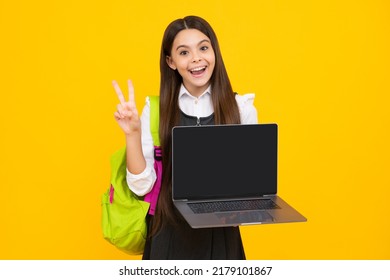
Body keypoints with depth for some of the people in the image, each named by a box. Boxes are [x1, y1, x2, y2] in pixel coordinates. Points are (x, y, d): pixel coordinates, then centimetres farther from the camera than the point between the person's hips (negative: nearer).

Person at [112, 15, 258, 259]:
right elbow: (141, 186, -5)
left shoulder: (240, 107, -4)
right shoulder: (156, 109, -3)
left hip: (221, 237, 0)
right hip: (170, 236, 0)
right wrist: (133, 134, -16)